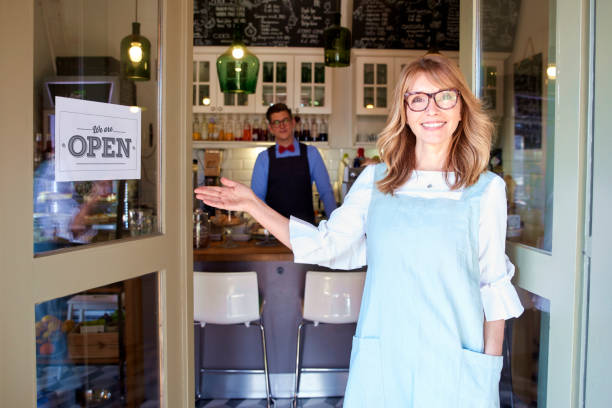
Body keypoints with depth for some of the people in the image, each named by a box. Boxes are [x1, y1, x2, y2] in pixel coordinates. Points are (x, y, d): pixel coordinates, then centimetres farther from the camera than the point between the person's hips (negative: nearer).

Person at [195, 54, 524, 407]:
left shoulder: (487, 189, -1)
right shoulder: (374, 180, 3)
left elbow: (493, 285, 3)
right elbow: (326, 245, 3)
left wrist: (491, 367, 3)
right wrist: (252, 204, 1)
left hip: (454, 365, -1)